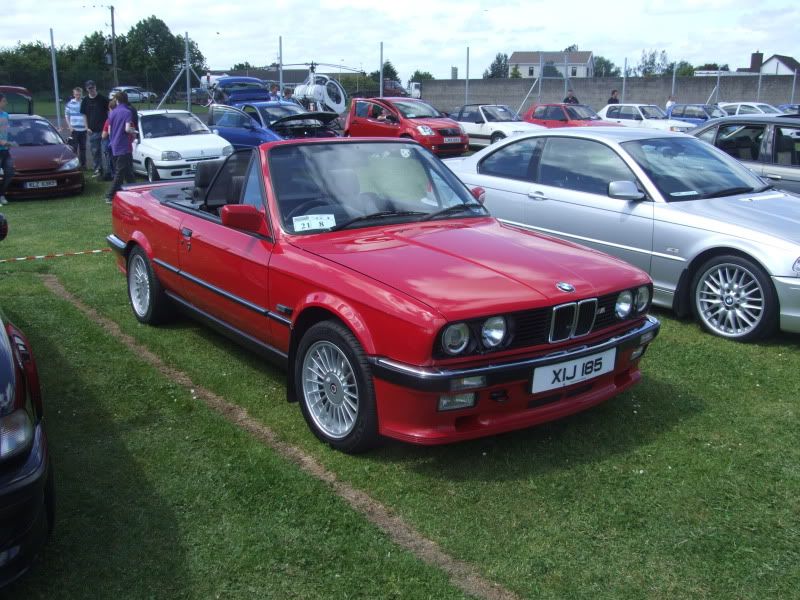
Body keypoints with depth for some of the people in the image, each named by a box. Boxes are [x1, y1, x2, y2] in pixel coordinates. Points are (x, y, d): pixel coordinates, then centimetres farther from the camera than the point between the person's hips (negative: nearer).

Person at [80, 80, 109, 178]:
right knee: (95, 151, 6)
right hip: (93, 130, 3)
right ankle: (97, 170, 13)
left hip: (104, 129, -3)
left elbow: (109, 112, 1)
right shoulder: (85, 101, 7)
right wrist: (87, 128, 2)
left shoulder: (102, 99, -1)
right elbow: (84, 115, 11)